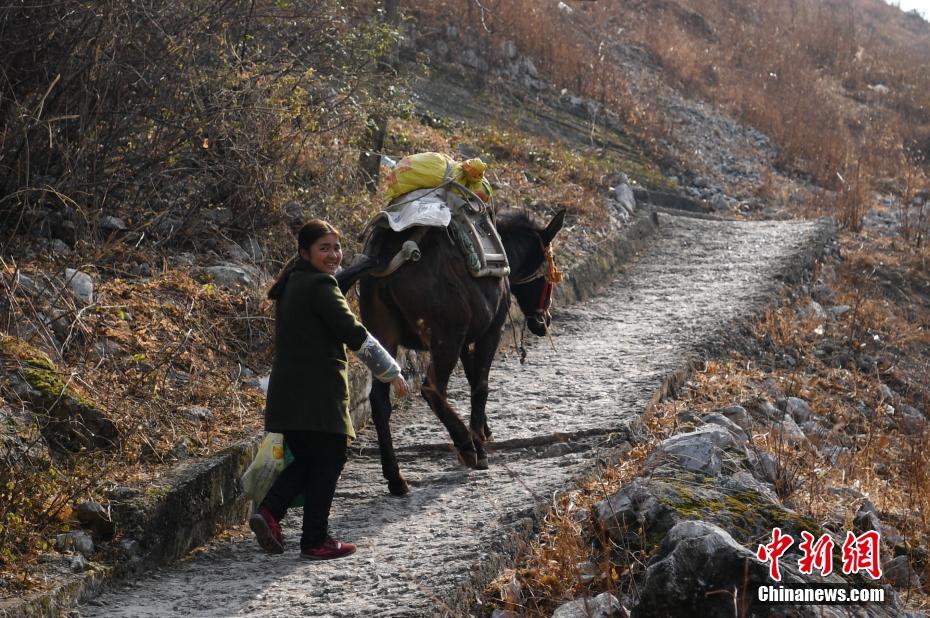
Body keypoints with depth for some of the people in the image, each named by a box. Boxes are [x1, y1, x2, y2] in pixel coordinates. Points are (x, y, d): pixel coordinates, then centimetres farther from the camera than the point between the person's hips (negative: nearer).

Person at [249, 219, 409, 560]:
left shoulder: (291, 285, 16)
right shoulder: (319, 286, -13)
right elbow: (354, 334, -16)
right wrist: (392, 372, -9)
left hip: (288, 390, 9)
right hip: (317, 393, -9)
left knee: (306, 458, 18)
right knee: (328, 459, 3)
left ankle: (268, 511, 0)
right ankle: (315, 541, 7)